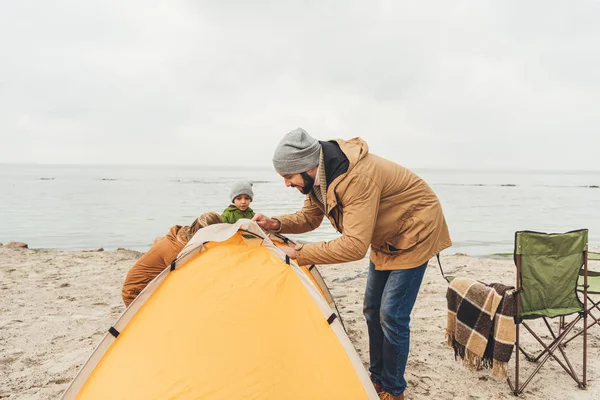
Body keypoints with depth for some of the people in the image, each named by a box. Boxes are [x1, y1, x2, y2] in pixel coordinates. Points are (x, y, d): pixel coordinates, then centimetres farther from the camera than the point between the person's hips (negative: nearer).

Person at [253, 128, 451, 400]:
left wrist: (297, 253, -35)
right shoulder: (319, 176, -9)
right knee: (372, 309, 12)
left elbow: (354, 246, -39)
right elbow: (309, 218, 4)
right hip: (386, 238, 9)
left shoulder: (357, 178, -38)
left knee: (392, 315, -7)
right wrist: (275, 224, -14)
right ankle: (377, 378, 29)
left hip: (415, 232, -9)